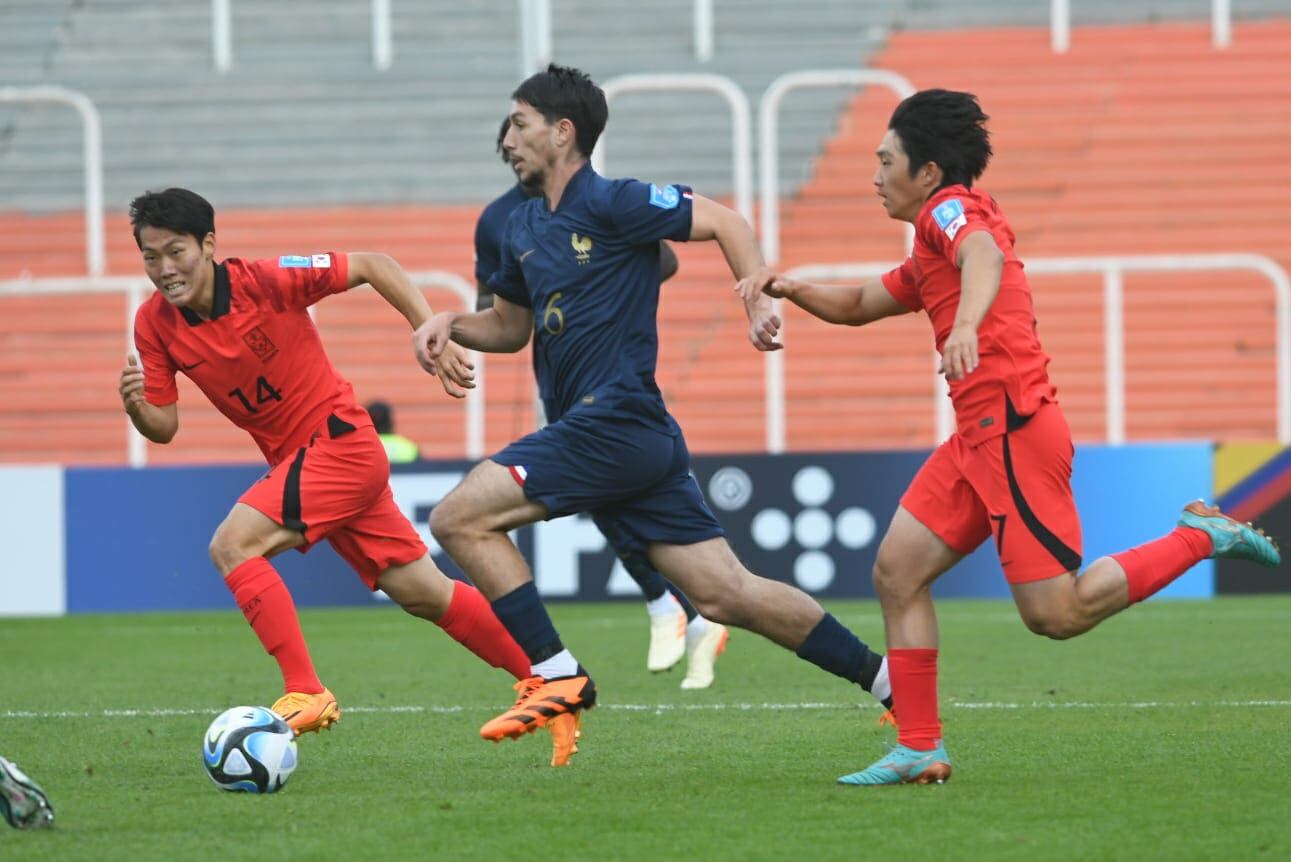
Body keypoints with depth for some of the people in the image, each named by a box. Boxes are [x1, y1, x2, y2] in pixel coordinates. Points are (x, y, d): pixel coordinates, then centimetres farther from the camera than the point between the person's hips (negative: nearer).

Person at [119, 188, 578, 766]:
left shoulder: (264, 281, -19)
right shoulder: (155, 324, -2)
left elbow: (371, 266, -12)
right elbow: (165, 426, 1)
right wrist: (136, 407, -21)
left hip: (341, 441, -7)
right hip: (294, 458, 7)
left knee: (232, 545, -22)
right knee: (423, 594, 9)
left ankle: (305, 693, -21)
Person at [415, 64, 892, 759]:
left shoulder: (612, 204, -7)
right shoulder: (523, 226, 18)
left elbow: (725, 223, -8)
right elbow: (511, 325, 29)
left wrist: (759, 305, -19)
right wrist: (450, 323, 10)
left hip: (613, 423, -8)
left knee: (460, 518, -13)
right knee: (725, 594, 5)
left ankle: (557, 676, -10)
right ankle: (885, 677, 11)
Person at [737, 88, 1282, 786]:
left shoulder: (950, 207, -5)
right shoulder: (932, 250, 25)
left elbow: (985, 258, -27)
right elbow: (859, 306, 35)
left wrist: (967, 322, -48)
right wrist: (790, 289, 16)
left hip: (1011, 427, -10)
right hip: (980, 437, 10)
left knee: (1055, 615, -11)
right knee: (896, 571, 2)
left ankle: (1200, 536, 2)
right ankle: (919, 748, 2)